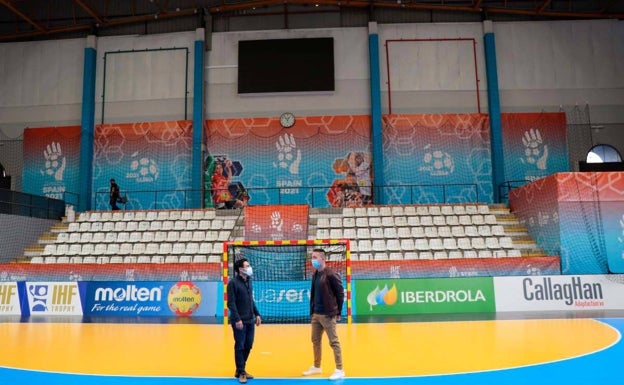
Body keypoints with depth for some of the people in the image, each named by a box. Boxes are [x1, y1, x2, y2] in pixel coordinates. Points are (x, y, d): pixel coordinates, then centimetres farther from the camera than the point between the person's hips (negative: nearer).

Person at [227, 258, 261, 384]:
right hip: (240, 321, -7)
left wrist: (257, 314, 13)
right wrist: (237, 319, -19)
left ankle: (241, 369, 28)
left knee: (248, 346, 13)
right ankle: (240, 372, 16)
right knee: (240, 347, 3)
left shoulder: (248, 281, 11)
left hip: (250, 320, 7)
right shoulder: (233, 283, -11)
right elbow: (231, 303, -14)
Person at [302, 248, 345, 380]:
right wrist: (312, 311, 12)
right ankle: (316, 367, 32)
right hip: (316, 314, 8)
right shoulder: (315, 275, 9)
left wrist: (338, 312, -8)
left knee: (334, 342, 0)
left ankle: (340, 370, 9)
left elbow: (340, 293, -11)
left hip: (328, 315, -8)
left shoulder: (331, 274, -14)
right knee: (315, 341, 16)